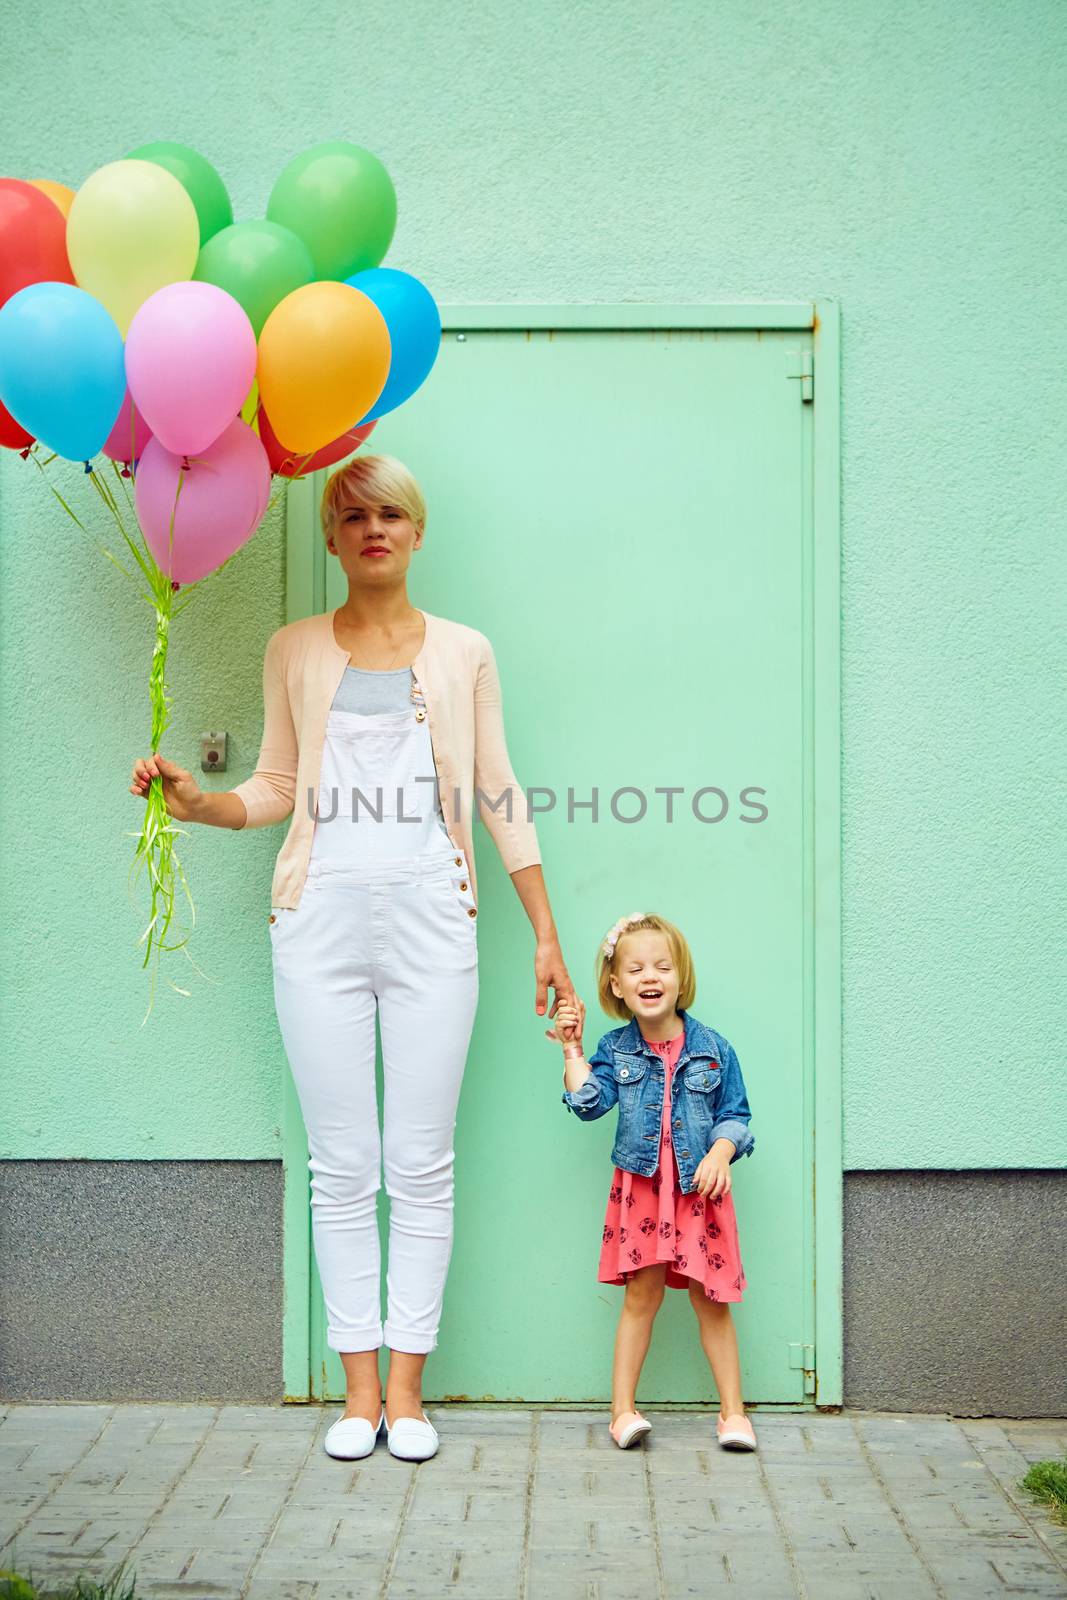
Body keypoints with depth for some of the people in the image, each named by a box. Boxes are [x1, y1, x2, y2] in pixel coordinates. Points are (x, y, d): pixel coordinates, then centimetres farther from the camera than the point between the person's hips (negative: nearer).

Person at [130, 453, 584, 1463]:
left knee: (421, 1164, 1)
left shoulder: (463, 652, 10)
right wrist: (196, 802, -6)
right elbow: (277, 788, 14)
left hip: (430, 924, 0)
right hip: (321, 919, 1)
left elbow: (499, 798, 10)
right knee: (342, 1166, 3)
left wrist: (546, 935, 8)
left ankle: (407, 1388, 12)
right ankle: (359, 1388, 14)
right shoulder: (295, 650, 11)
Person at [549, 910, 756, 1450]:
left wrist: (719, 1155, -14)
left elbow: (735, 1114, 2)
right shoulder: (615, 1049, 3)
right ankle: (623, 1410, 12)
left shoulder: (712, 1048, -1)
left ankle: (732, 1411, 14)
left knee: (710, 1298, 5)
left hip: (699, 1187, 0)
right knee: (641, 1295, 4)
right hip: (640, 1186, 0)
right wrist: (573, 1048, -7)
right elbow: (588, 1102, -9)